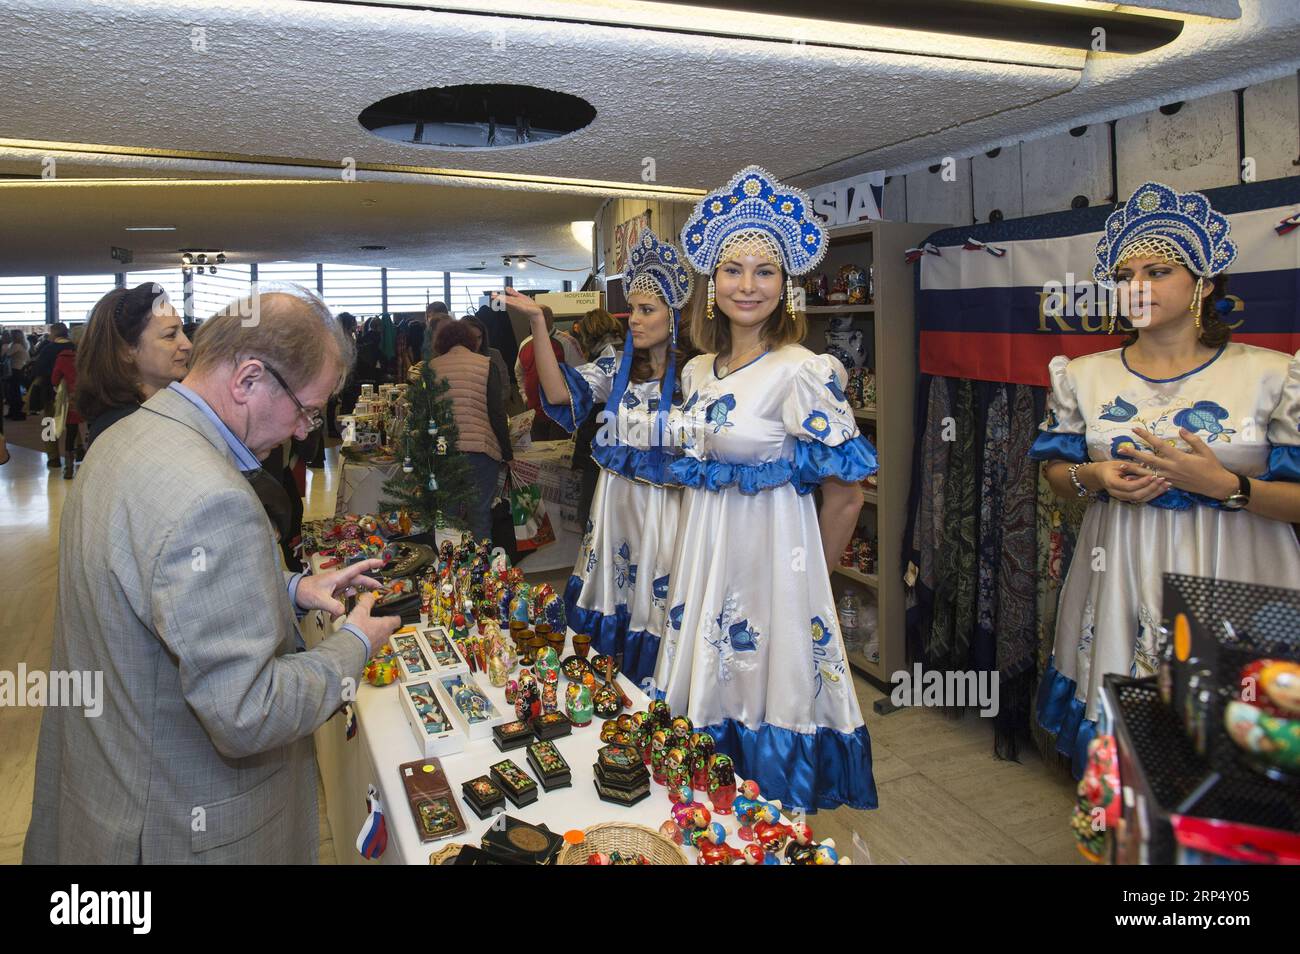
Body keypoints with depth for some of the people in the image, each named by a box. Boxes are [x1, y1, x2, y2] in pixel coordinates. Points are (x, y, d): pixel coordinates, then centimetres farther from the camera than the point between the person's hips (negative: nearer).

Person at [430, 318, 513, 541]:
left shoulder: (432, 368, 7)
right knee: (480, 516, 4)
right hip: (480, 449, -2)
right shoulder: (485, 364, 0)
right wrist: (507, 453, 1)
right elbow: (497, 412, -4)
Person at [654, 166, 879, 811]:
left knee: (765, 696, 4)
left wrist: (812, 577, -2)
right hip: (705, 554, 7)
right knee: (709, 691, 17)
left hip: (770, 558, -7)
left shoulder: (801, 372, -15)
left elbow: (846, 492, -12)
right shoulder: (698, 371, 7)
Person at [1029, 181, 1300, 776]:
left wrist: (1223, 485, -20)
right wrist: (1095, 478, -9)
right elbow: (1055, 471, 12)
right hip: (1119, 585, 3)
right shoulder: (1084, 376, 4)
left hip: (1232, 583, -2)